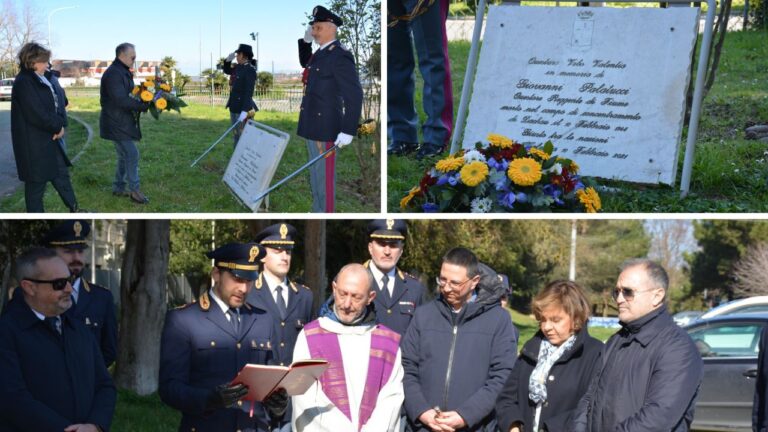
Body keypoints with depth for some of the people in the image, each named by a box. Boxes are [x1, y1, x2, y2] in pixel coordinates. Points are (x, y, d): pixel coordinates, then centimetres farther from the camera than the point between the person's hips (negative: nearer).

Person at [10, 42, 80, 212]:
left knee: (61, 173, 18)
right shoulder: (23, 83, -18)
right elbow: (36, 114, -24)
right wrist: (58, 127, -10)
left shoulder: (43, 78, 9)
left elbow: (59, 101, 9)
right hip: (34, 143, -9)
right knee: (36, 182, 2)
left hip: (50, 139, 9)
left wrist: (61, 123, -9)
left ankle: (74, 210, 30)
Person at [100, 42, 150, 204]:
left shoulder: (123, 72, 15)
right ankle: (135, 190, -5)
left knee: (125, 155, 15)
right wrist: (143, 105, -24)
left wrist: (142, 102, 1)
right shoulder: (113, 74, -19)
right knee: (131, 154, -10)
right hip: (116, 123, -10)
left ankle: (118, 188, 23)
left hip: (123, 122, 10)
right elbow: (121, 100, -26)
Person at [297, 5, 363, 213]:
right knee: (315, 172, 15)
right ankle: (317, 211, 25)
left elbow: (354, 95, -21)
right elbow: (305, 63, 36)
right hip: (312, 125, 9)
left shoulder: (340, 56, -16)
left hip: (325, 127, -9)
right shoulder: (321, 53, 12)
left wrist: (348, 131, -25)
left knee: (324, 174, -4)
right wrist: (305, 41, 17)